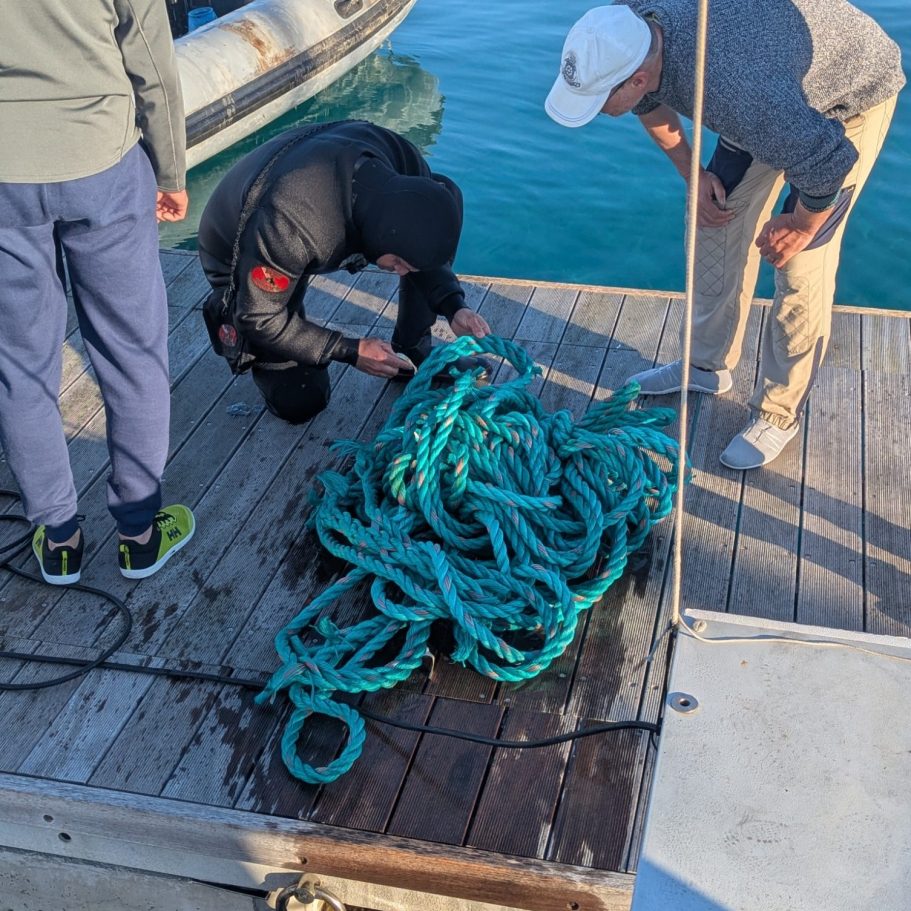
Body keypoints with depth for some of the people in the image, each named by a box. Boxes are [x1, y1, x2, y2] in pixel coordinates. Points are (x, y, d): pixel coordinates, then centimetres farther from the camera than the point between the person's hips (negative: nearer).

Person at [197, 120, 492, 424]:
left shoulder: (405, 163, -27)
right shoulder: (287, 228, -45)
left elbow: (426, 246, -7)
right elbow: (259, 319, -29)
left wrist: (454, 306, -23)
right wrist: (351, 351, -28)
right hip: (240, 256, -5)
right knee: (301, 401, -10)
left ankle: (412, 352, -1)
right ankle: (227, 314, 15)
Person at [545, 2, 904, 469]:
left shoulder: (733, 88, -46)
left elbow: (831, 158, -36)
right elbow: (651, 104, 2)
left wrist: (802, 224, -18)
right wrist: (692, 173, -2)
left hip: (854, 93, -7)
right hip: (777, 94, 7)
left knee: (800, 263, -10)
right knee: (718, 218, 9)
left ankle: (779, 413, 6)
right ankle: (708, 366, 27)